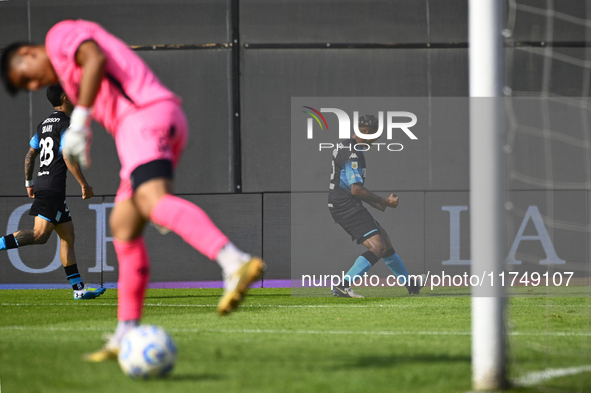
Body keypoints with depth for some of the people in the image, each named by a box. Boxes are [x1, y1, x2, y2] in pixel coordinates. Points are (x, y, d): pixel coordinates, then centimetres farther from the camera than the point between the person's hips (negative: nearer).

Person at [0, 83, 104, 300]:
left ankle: (78, 288, 5)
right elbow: (69, 158, -17)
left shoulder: (44, 124, 18)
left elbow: (30, 155, 20)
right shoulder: (65, 124, -9)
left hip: (42, 184, 10)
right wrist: (84, 185, -12)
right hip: (53, 188, -10)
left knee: (67, 235, 8)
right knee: (40, 234, -16)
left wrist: (29, 183, 27)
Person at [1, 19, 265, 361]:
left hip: (146, 116, -10)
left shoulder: (61, 35, 11)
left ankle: (236, 263, -53)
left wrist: (79, 121, -12)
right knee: (123, 226, 11)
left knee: (153, 202, -30)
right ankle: (127, 336, 10)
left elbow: (95, 59, -12)